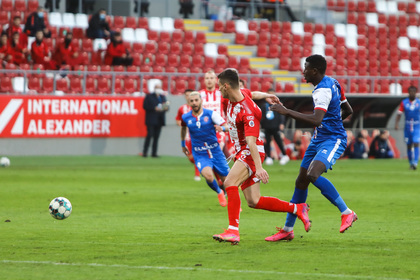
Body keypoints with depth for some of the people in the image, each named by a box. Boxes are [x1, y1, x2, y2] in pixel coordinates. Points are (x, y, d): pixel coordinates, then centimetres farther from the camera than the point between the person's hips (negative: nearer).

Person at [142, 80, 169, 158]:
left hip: (159, 120, 5)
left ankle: (154, 153, 3)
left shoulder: (162, 97, 17)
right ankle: (145, 152, -8)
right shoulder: (149, 96, 0)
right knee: (150, 135, -11)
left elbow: (166, 106, 18)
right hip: (151, 119, -5)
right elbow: (145, 106, -7)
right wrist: (154, 108, -17)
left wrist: (166, 107, -5)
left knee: (156, 136, 2)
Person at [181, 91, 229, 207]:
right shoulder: (186, 117, -2)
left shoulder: (211, 114, -9)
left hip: (215, 152, 0)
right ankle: (219, 193, 5)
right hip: (200, 156, 0)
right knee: (208, 176, -28)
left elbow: (227, 127, -13)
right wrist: (183, 145, 30)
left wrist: (222, 128, -36)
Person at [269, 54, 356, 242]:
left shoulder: (322, 91, -20)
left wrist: (287, 112, -30)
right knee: (301, 181, 9)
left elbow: (316, 120, -34)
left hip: (333, 140, -11)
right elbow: (348, 111, 22)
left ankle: (347, 213, -19)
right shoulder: (331, 83, 11)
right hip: (319, 139, 11)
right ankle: (287, 230, 17)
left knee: (313, 174, -31)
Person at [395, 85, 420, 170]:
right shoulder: (404, 103, 0)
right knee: (409, 145, 7)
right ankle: (411, 163, 20)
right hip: (407, 127, 2)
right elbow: (399, 114, -4)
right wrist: (396, 124, -17)